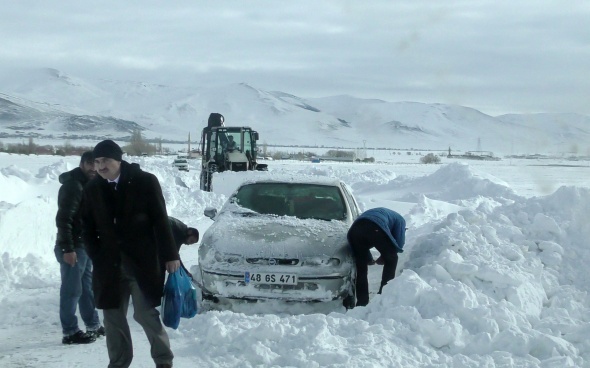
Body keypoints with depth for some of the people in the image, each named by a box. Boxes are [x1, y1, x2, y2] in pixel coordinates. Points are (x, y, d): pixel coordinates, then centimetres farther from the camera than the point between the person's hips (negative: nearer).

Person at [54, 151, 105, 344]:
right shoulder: (73, 185, -15)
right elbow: (63, 219, -21)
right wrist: (67, 248, -24)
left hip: (85, 245, 10)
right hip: (73, 247, -10)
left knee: (87, 287, 16)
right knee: (72, 290, -5)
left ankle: (94, 326, 26)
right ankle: (70, 332, -1)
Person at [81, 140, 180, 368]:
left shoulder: (145, 181, -5)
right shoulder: (92, 189, 6)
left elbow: (161, 221, -5)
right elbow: (88, 228, 12)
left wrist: (170, 255, -7)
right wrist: (97, 258, 1)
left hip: (143, 262, -4)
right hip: (109, 265, 4)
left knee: (145, 314, -4)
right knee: (113, 316, 7)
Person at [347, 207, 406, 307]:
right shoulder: (399, 220, 29)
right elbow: (399, 243, 16)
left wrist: (370, 259, 42)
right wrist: (384, 258, 29)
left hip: (355, 228, 5)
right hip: (375, 228, -5)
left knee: (361, 266, 17)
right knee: (391, 260, 16)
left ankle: (362, 302, 13)